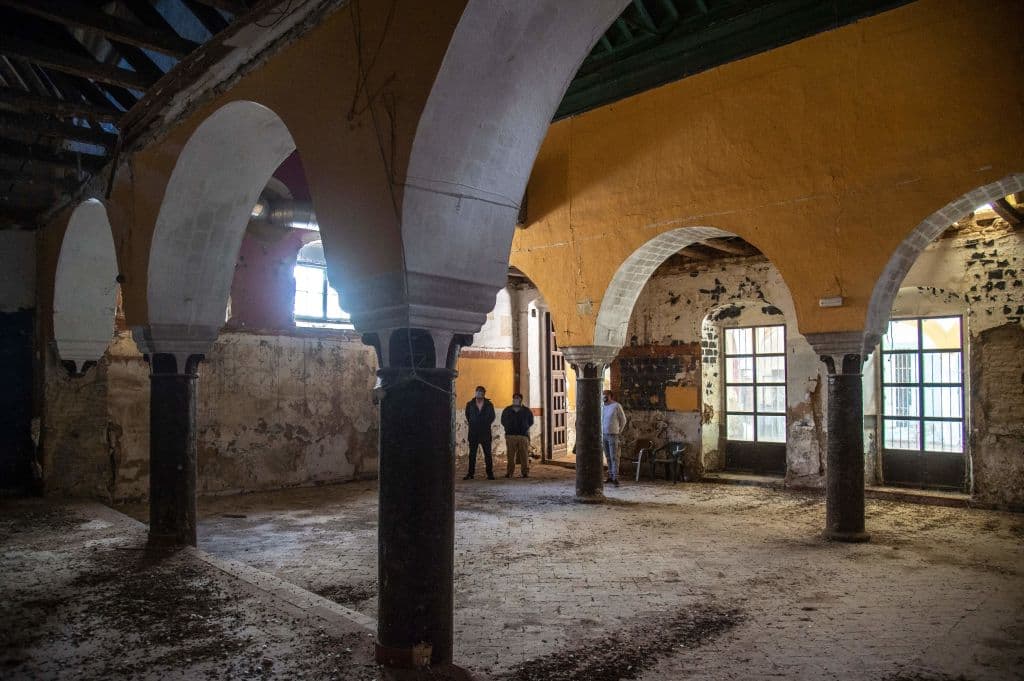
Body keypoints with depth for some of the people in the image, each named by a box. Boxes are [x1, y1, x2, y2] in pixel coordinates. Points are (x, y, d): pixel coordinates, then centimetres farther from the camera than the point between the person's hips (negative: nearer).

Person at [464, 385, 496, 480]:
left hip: (485, 433, -1)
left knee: (487, 453, -1)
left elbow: (492, 417, 13)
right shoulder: (470, 404, 7)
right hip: (473, 433, 1)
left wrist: (486, 424, 4)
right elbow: (467, 415, 19)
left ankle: (490, 473, 3)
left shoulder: (489, 405, 6)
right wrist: (470, 423, 10)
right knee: (472, 454, 3)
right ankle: (470, 473, 7)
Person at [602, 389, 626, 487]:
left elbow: (623, 420, 1)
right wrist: (601, 435, 13)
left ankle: (615, 478, -10)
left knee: (614, 457, -8)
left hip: (613, 435, -6)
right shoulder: (603, 407, 9)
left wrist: (618, 431, 5)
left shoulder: (616, 406, -8)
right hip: (604, 435, 6)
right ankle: (610, 476, 15)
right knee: (608, 457, 9)